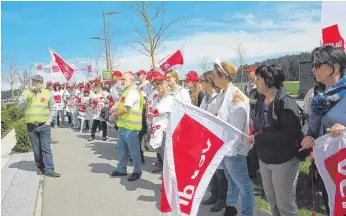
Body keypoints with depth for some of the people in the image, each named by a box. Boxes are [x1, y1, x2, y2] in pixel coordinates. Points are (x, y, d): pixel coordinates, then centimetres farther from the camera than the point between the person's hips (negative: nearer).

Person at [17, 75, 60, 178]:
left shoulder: (47, 93, 4)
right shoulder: (26, 92, 7)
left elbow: (53, 108, 8)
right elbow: (19, 106, 3)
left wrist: (50, 119, -4)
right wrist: (26, 99, -12)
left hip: (44, 125, -1)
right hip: (31, 126, 1)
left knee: (46, 148, -3)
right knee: (36, 149, 8)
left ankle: (49, 170, -1)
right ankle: (40, 167, 22)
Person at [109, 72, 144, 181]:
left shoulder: (132, 92, -16)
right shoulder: (127, 91, 17)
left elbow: (124, 109, -21)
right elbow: (120, 106, 22)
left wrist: (113, 115, -7)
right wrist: (115, 113, 3)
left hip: (130, 126, -10)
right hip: (123, 124, 10)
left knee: (133, 149, 1)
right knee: (122, 148, 17)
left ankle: (137, 171, 12)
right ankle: (121, 169, 28)